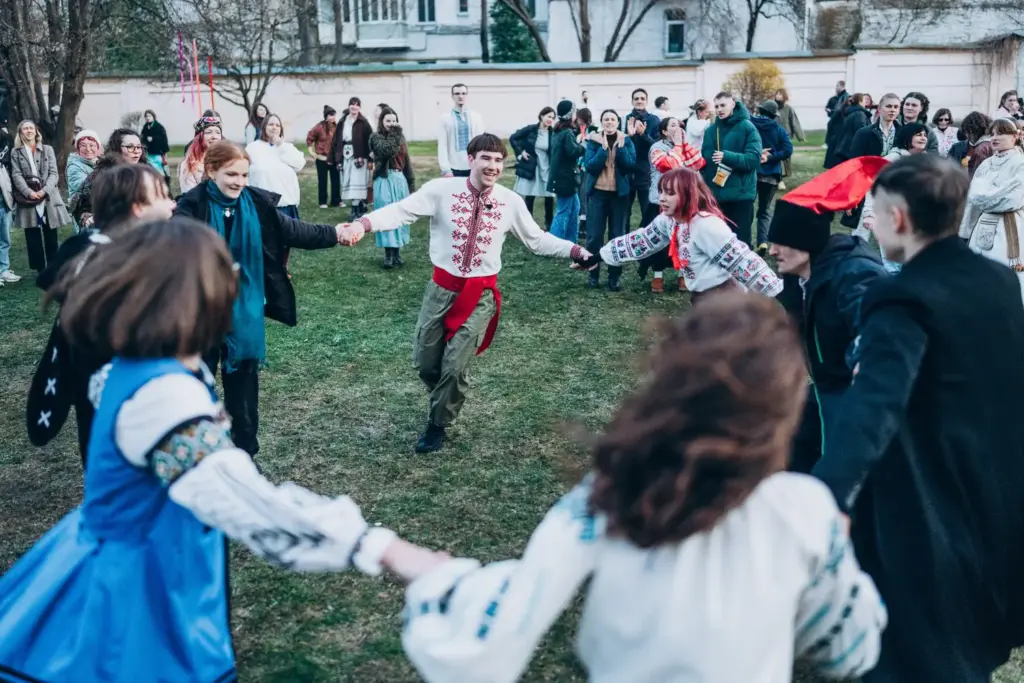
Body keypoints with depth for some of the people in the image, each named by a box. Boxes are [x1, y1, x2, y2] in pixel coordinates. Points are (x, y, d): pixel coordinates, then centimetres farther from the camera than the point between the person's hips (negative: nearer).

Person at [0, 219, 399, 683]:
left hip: (134, 568, 10)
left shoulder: (129, 365, -4)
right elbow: (249, 506, -45)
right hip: (142, 590, -9)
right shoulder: (165, 394, -35)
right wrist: (380, 550, -49)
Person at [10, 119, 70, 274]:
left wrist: (44, 190, -12)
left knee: (51, 237, 2)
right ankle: (40, 271, 6)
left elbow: (53, 173, 3)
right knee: (33, 237, 1)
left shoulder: (47, 149, 11)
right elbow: (16, 175, 0)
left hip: (48, 197, 0)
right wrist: (29, 192, -15)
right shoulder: (16, 153, 10)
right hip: (28, 199, 0)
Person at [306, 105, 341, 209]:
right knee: (322, 180, 4)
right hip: (322, 158, -2)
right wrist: (312, 152, -2)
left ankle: (337, 200, 15)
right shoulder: (319, 127, -9)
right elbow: (309, 138, -1)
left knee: (336, 180, 6)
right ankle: (322, 202, 11)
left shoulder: (337, 127, -5)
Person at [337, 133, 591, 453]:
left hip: (481, 293, 0)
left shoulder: (511, 202, -4)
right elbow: (401, 211, -18)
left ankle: (437, 425, 24)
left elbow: (537, 240, 6)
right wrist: (363, 224, -35)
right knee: (424, 362, 10)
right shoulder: (442, 189, -10)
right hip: (442, 287, 1)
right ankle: (445, 399, 43)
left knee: (454, 366, -2)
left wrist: (576, 251, -4)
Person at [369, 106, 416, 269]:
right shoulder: (377, 137, -2)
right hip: (385, 181, -5)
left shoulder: (400, 137, 14)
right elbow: (387, 151, -22)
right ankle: (388, 254, -1)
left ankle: (397, 252, 14)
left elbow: (407, 161, 16)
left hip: (401, 180, 5)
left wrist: (411, 183, 13)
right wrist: (394, 134, -15)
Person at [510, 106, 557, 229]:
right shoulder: (530, 129, -8)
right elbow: (512, 138, -1)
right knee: (529, 197, 5)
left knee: (549, 198, 2)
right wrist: (520, 153, -6)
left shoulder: (552, 133, -4)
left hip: (547, 168, 2)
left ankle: (549, 225, 17)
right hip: (530, 167, -1)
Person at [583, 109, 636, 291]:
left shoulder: (626, 141, 1)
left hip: (619, 193, 1)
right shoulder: (593, 140, -1)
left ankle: (614, 277, 11)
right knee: (594, 235, 0)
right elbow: (589, 166, -13)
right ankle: (593, 275, 12)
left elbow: (630, 165, -10)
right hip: (597, 192, -1)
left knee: (617, 236, 4)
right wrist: (604, 148, -21)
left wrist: (620, 147, -19)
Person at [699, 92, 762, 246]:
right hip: (716, 194, 5)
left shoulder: (747, 127, -6)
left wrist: (727, 157, -26)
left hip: (741, 193, -5)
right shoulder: (711, 130, 9)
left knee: (741, 239, 1)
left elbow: (754, 158, -15)